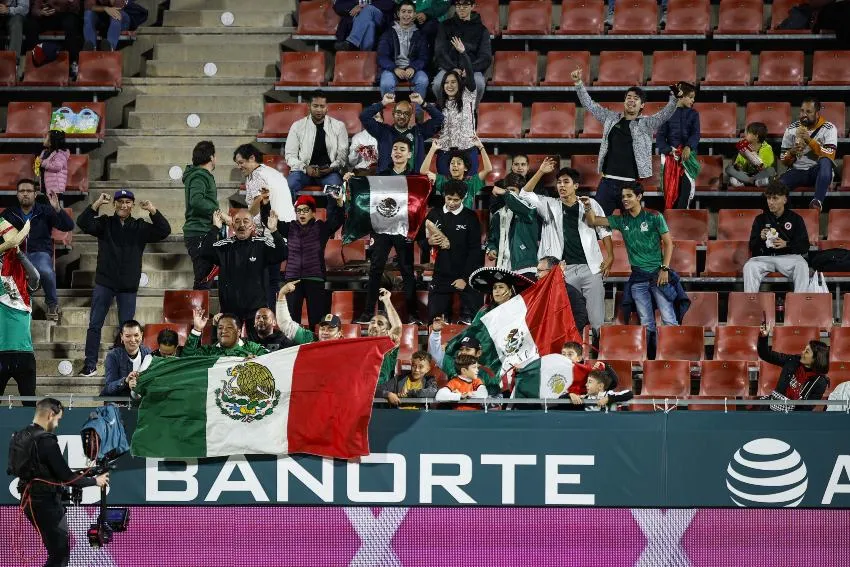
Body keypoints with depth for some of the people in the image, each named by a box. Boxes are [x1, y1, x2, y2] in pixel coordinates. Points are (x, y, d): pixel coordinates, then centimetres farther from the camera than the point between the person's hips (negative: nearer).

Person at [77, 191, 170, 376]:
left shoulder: (140, 227, 6)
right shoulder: (105, 223, 4)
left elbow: (164, 231, -2)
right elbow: (83, 223, -10)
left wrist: (153, 211, -16)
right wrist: (96, 205, -22)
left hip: (128, 286, 0)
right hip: (104, 283, 0)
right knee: (95, 324, -1)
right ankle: (90, 364, 3)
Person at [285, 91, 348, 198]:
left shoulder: (338, 126, 7)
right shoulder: (298, 126, 6)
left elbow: (343, 154, 6)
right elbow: (290, 155, 4)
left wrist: (331, 168, -13)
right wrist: (305, 168, -13)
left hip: (329, 170, 0)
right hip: (303, 170, 0)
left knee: (335, 185, -35)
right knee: (289, 185, -32)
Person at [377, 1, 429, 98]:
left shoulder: (419, 35, 14)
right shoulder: (388, 33, 10)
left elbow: (424, 57, 7)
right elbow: (382, 56, 2)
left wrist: (413, 68, -15)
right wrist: (395, 69, -17)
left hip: (413, 68, 1)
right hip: (392, 67, -1)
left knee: (423, 81, -32)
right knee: (386, 84, -34)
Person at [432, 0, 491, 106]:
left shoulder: (481, 29, 12)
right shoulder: (445, 26, 14)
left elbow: (486, 57, 4)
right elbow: (440, 52, 4)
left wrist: (471, 69, -15)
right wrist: (452, 68, -15)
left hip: (473, 69, -1)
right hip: (448, 67, 1)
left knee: (479, 83, -35)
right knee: (438, 84, -32)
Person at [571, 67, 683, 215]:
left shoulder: (646, 124, 3)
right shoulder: (611, 118, 11)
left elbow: (665, 114, -11)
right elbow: (589, 105, 15)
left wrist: (674, 99, -29)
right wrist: (578, 84, 7)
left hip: (631, 183, -2)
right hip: (608, 181, 2)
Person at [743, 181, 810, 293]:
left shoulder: (795, 219, 10)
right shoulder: (760, 219, 15)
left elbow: (804, 246, 4)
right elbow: (752, 247, 12)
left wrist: (786, 244, -14)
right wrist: (761, 238, -11)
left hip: (789, 256, -2)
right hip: (765, 257, 2)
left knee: (802, 266, -34)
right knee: (749, 267, -29)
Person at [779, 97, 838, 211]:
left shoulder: (829, 129, -4)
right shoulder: (791, 129, 5)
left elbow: (829, 156, -18)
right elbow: (784, 160, 6)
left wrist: (810, 141, -25)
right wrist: (791, 153, -17)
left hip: (818, 171, -1)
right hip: (797, 171, 1)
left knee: (825, 162, -39)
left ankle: (818, 201, -45)